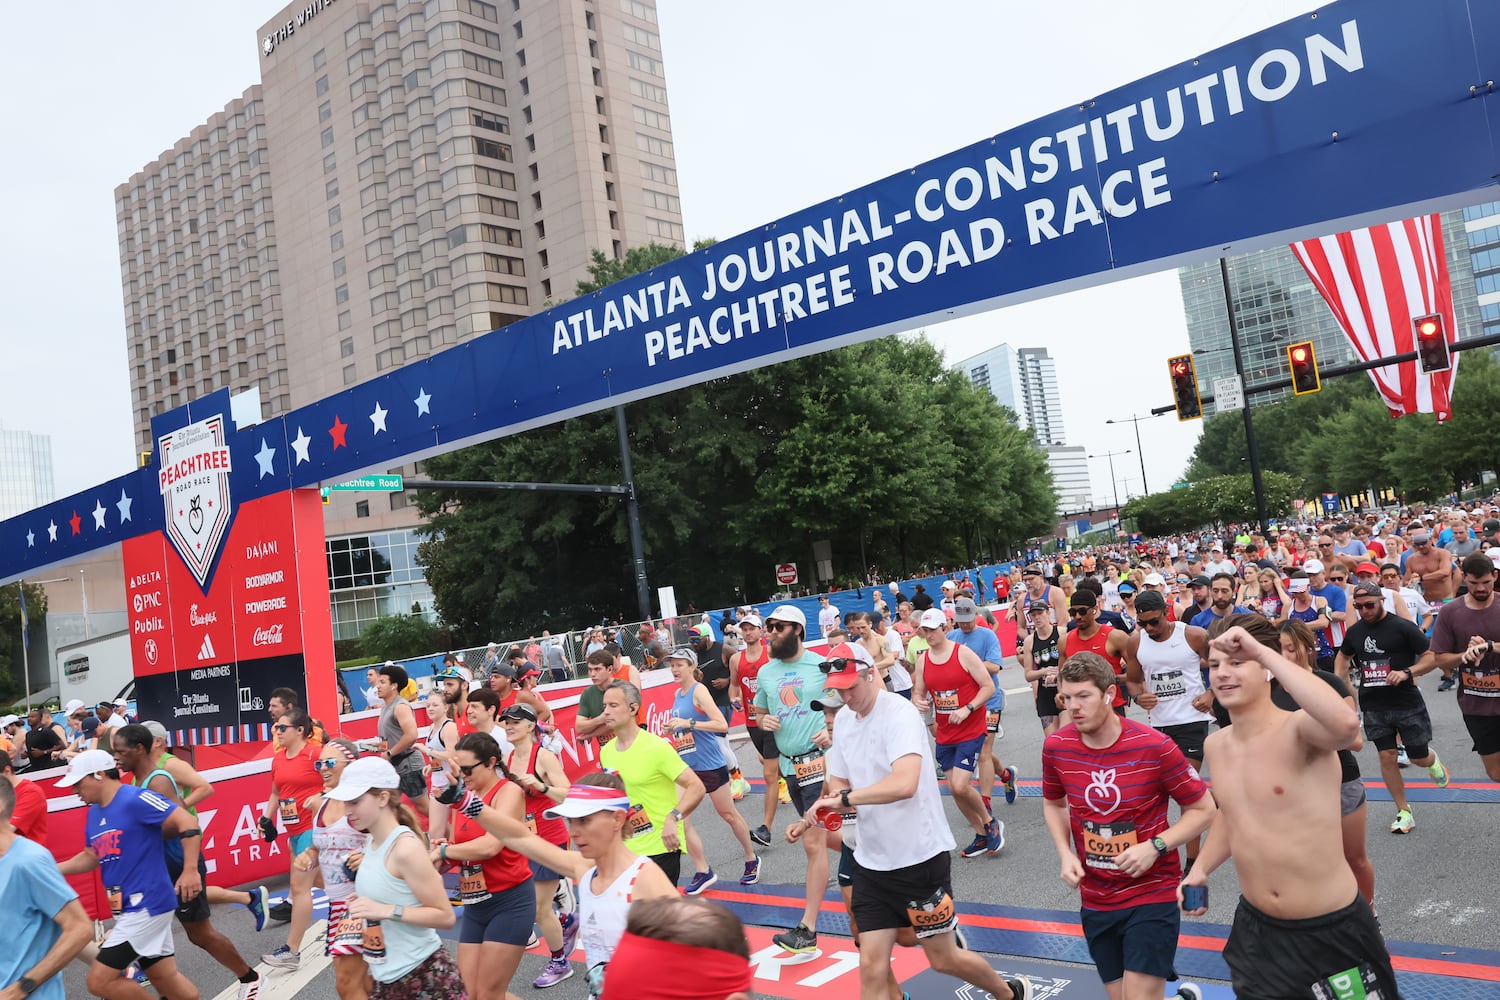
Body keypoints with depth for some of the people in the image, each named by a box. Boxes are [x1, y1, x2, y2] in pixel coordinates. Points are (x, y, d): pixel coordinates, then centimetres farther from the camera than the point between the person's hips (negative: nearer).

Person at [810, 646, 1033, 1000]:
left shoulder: (900, 713, -21)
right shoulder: (844, 718, 3)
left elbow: (905, 783, -35)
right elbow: (839, 781, 11)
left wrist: (846, 797, -35)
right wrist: (827, 806, -10)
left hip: (920, 857, -6)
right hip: (871, 861, 6)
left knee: (944, 959, 11)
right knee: (871, 970, 2)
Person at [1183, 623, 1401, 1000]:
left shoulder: (1298, 730, -20)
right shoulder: (1215, 746, 1)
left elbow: (1346, 723, -45)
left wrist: (1264, 652, -38)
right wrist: (1200, 869, 4)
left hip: (1332, 932, -6)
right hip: (1255, 927, 6)